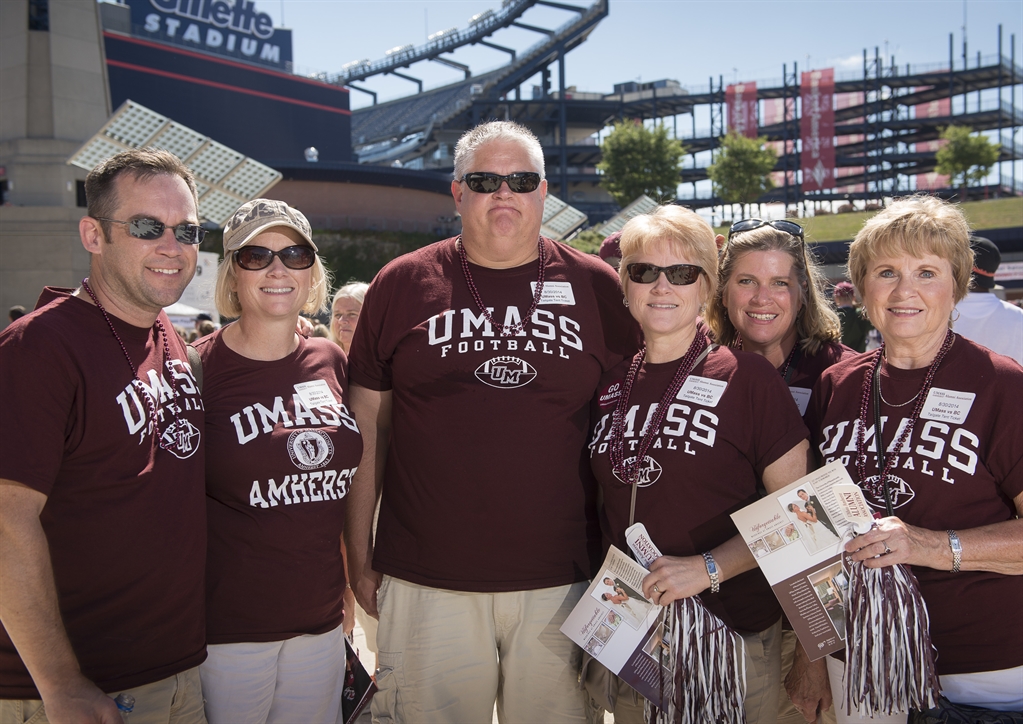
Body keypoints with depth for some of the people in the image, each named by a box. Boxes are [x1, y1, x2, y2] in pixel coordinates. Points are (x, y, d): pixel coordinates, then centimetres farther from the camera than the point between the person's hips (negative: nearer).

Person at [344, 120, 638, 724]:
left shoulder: (596, 287, 3)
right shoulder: (402, 284, 2)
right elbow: (368, 428, 6)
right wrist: (360, 558, 5)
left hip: (561, 583, 1)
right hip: (426, 581, 0)